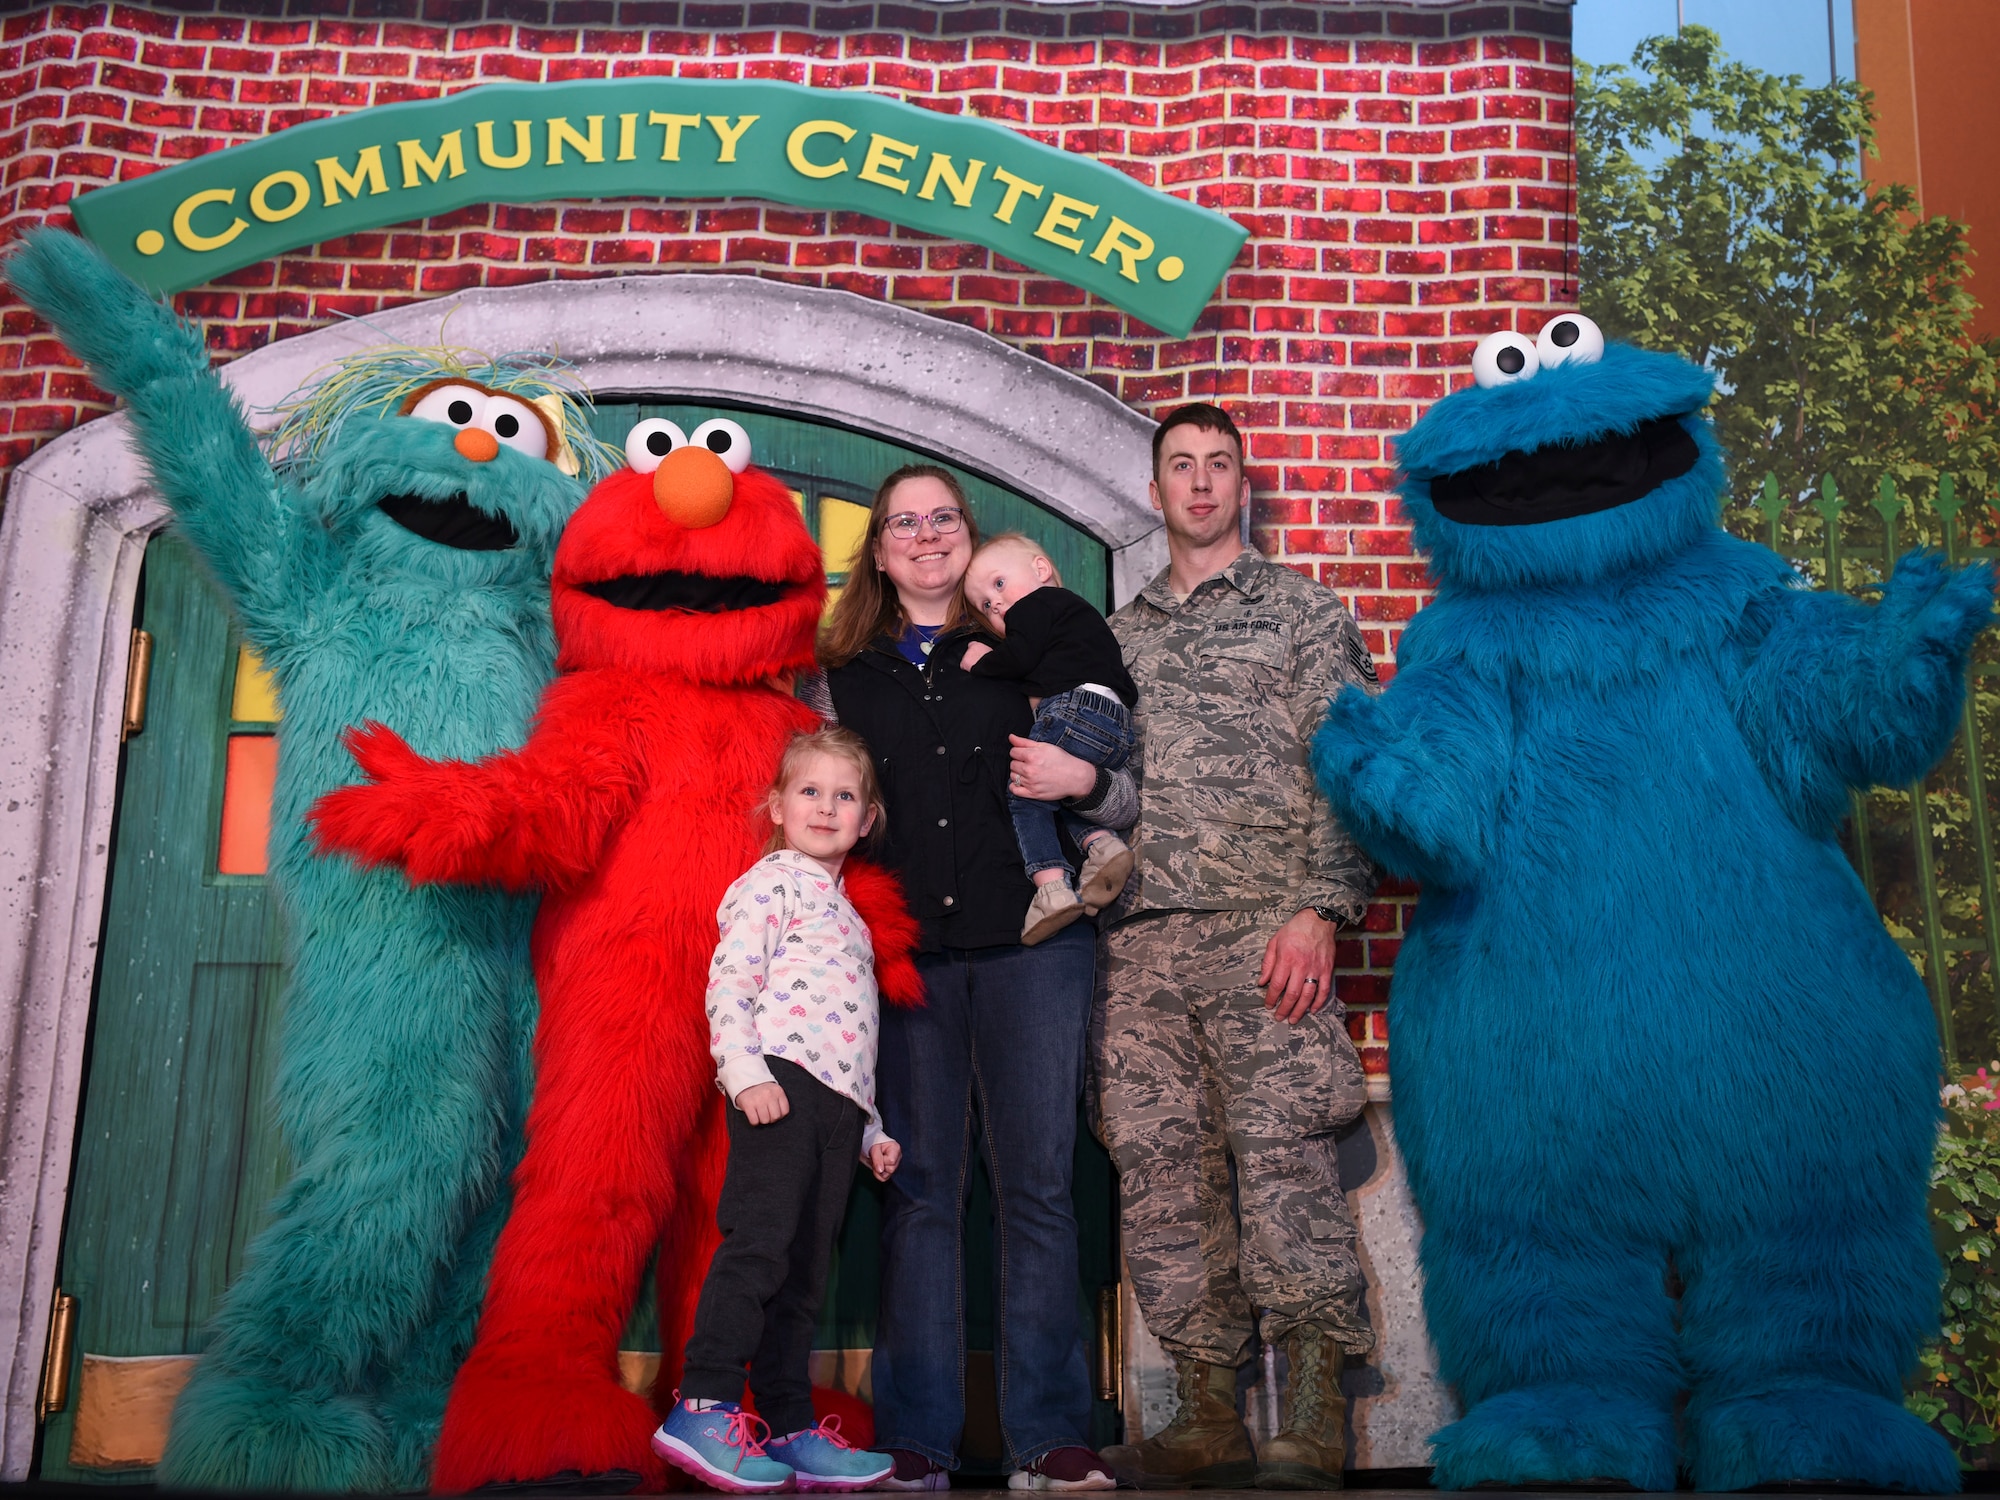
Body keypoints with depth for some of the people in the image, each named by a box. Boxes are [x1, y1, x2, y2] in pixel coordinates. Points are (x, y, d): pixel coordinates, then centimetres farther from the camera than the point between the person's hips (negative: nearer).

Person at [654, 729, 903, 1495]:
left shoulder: (844, 911, 30)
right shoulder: (771, 881, 4)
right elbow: (730, 982, -9)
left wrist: (870, 1128, 27)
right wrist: (745, 1073, -21)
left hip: (836, 1103, 8)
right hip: (779, 1084, -8)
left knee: (805, 1270, 8)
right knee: (761, 1240, -19)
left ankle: (791, 1430, 11)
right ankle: (703, 1410, -17)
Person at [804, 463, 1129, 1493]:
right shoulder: (844, 676, 13)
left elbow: (1121, 804, 10)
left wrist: (1086, 781, -10)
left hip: (1029, 944, -1)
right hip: (903, 952, 1)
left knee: (1036, 1180, 0)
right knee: (919, 1187, 3)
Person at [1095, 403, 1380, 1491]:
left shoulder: (1302, 611, 9)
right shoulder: (1116, 636, 22)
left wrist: (1319, 911, -12)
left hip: (1260, 929, -4)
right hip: (1139, 942, 4)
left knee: (1283, 1161, -8)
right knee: (1160, 1177, 3)